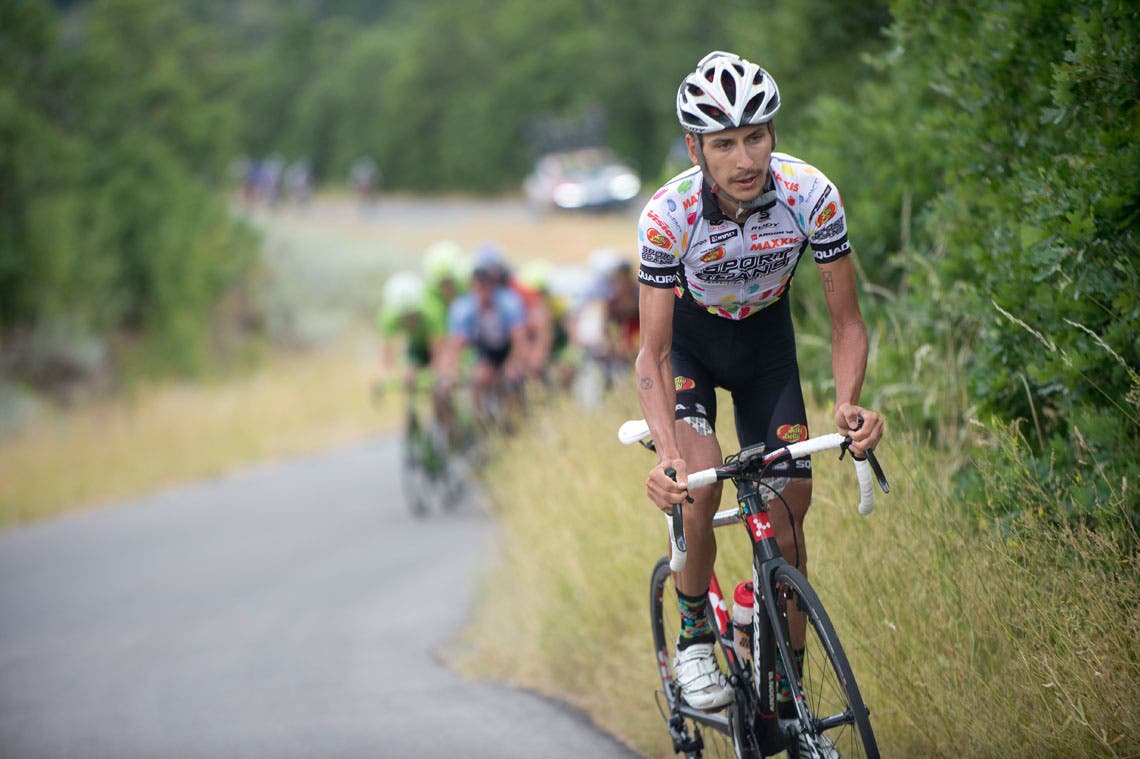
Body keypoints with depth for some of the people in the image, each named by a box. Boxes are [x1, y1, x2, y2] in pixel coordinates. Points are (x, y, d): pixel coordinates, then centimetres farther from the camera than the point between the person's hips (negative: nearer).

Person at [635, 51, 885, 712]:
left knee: (788, 514, -5)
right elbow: (653, 353, -29)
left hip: (764, 336, 2)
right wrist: (667, 453, -44)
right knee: (699, 484, -27)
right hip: (688, 339, -2)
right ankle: (695, 637, -4)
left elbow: (847, 321, -19)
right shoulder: (670, 214, -33)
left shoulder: (811, 195, -29)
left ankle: (789, 687, 9)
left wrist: (849, 404, -38)